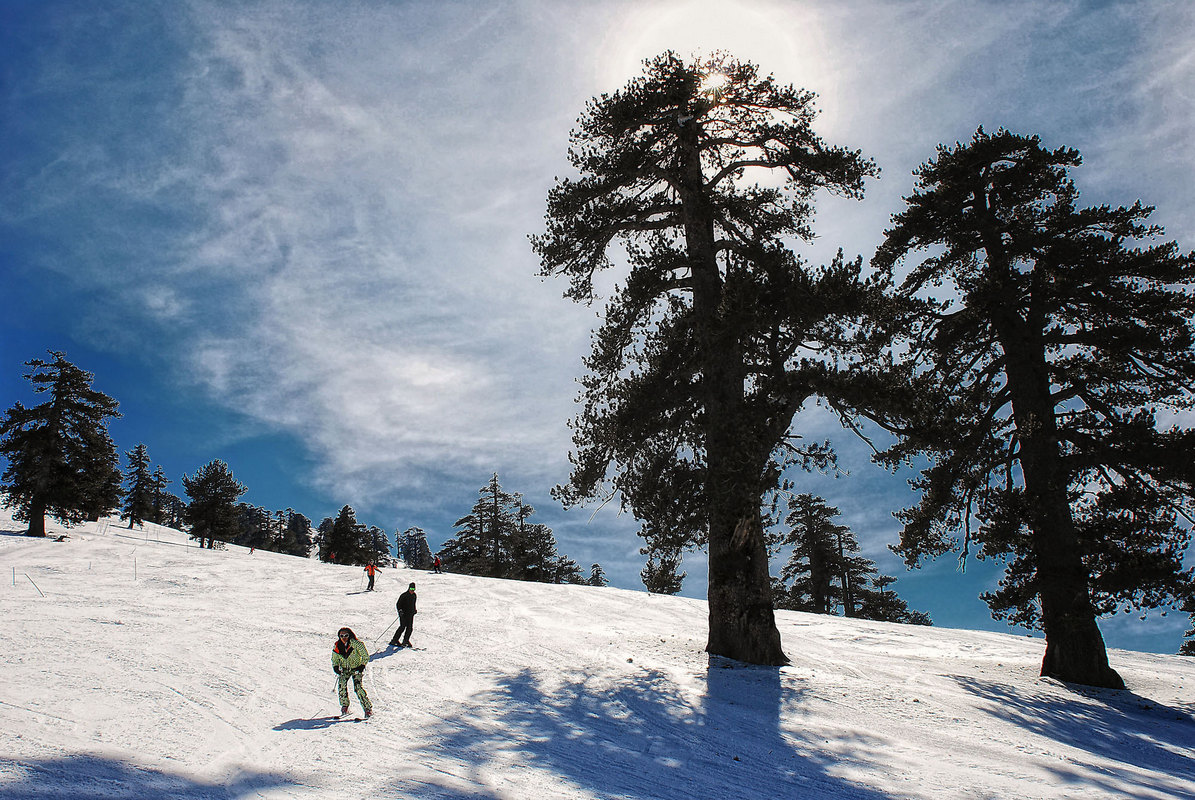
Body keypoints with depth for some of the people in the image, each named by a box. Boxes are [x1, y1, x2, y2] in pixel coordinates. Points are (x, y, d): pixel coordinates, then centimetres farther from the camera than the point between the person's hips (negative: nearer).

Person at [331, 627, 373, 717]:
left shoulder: (356, 644, -18)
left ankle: (368, 708, -9)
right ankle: (344, 707, 3)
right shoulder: (336, 646, -4)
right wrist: (336, 667, -8)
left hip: (356, 669, -4)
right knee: (341, 686, -18)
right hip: (344, 669, 4)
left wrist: (362, 666, -21)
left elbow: (366, 656, -12)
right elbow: (335, 659, 10)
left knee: (359, 688, -18)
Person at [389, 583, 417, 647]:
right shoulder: (403, 595, -12)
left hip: (411, 614, 6)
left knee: (410, 628, 0)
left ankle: (406, 640, 13)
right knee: (402, 627, -14)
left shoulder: (414, 595, 8)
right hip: (403, 614, -6)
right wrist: (400, 610, -24)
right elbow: (398, 604, -10)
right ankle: (394, 640, -7)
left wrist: (414, 610, 25)